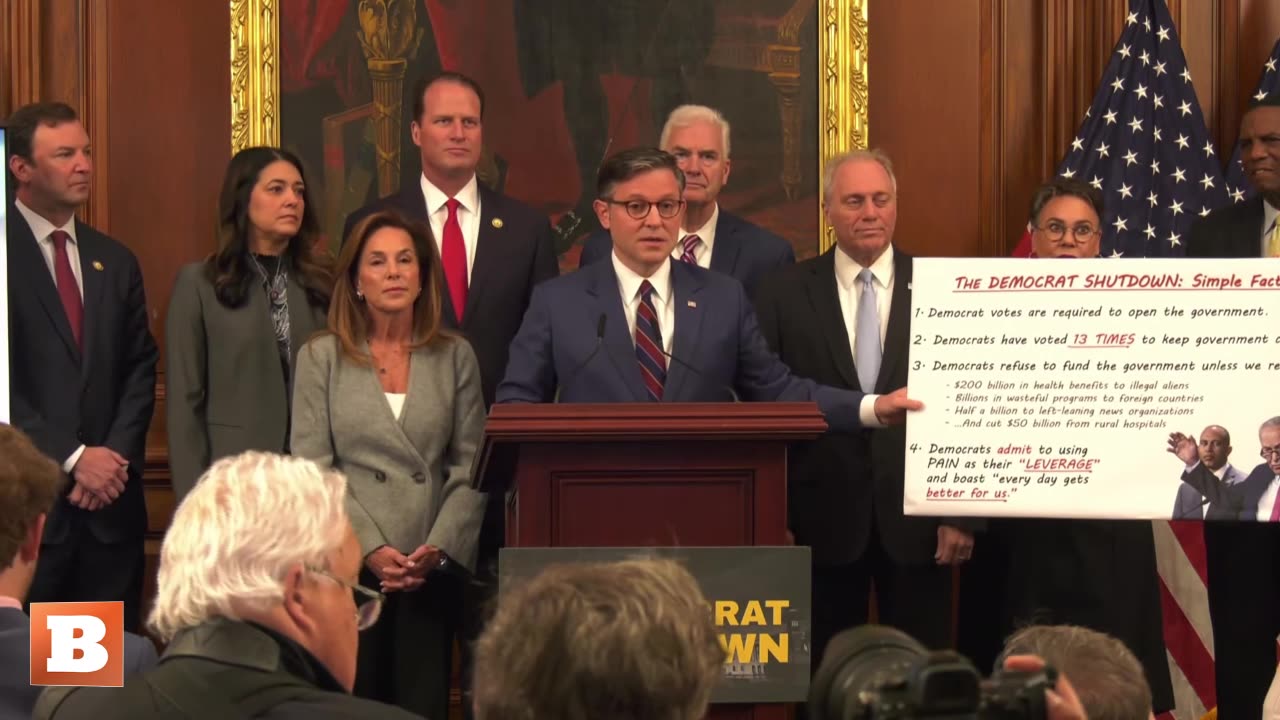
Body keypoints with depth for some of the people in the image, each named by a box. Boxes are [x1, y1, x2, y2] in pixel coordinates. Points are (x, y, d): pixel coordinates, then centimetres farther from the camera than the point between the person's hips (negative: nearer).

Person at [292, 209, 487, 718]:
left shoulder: (455, 357, 8)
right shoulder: (321, 358, 4)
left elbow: (471, 468, 4)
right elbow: (313, 471, -2)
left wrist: (439, 549, -10)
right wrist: (371, 550, -12)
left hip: (431, 573, 1)